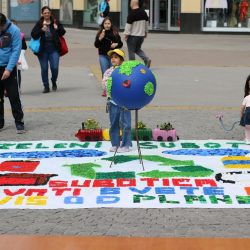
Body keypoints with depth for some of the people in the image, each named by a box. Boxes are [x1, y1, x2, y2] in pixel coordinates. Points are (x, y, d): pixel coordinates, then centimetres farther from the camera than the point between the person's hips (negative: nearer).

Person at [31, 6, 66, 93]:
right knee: (44, 69, 5)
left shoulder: (55, 23, 4)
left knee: (54, 68, -5)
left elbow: (63, 32, 7)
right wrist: (41, 30, -22)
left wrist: (58, 29, -13)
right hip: (42, 50, 0)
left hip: (54, 49, 0)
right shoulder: (39, 24, 1)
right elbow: (33, 35, -7)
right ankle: (46, 87, 17)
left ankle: (54, 82, 24)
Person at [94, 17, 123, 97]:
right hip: (103, 55, 0)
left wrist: (116, 44, -14)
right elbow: (96, 45, 1)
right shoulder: (100, 33, 2)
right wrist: (100, 38, -14)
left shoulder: (115, 33, 2)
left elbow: (120, 44, 7)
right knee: (104, 73, 0)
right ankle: (105, 89, 6)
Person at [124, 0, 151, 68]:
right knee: (138, 49, 20)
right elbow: (146, 23, 16)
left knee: (131, 51, 5)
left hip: (133, 36, -7)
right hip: (141, 35, 7)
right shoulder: (143, 12, 6)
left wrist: (126, 35, -10)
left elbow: (128, 25, -17)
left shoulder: (131, 14, -17)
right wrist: (145, 32, 25)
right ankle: (146, 58, -2)